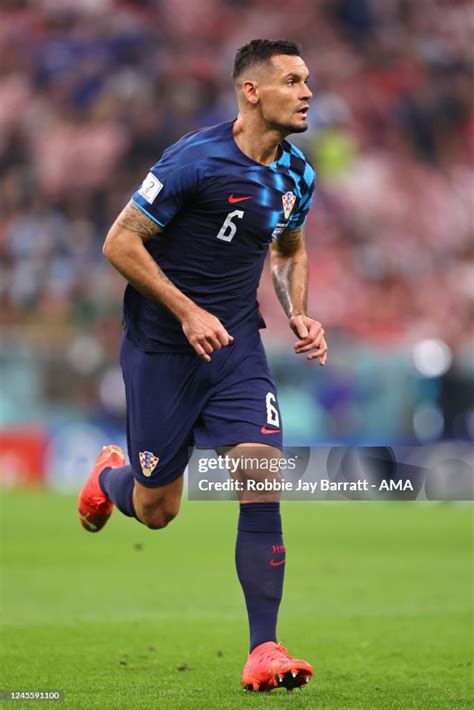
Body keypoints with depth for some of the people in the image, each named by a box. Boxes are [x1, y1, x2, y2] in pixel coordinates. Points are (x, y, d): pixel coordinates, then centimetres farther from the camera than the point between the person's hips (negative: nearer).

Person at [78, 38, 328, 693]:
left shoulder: (297, 175, 2)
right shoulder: (196, 160, -19)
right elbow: (120, 243, -15)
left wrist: (299, 316, 5)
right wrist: (188, 312, -20)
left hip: (236, 345, 4)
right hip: (162, 348, -4)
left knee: (262, 487, -13)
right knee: (155, 510, 6)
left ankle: (263, 651, -9)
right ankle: (109, 477, 44)